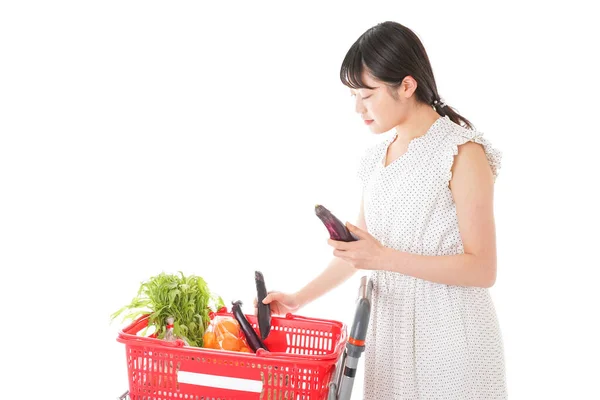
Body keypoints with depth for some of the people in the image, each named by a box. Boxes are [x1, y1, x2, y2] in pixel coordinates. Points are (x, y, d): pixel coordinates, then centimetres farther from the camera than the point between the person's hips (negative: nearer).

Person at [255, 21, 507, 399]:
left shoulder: (463, 153, -12)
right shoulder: (377, 159, 8)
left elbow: (482, 269, -15)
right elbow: (357, 246, 15)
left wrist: (385, 258, -21)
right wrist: (299, 299, 8)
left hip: (451, 331, -5)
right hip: (389, 326, 6)